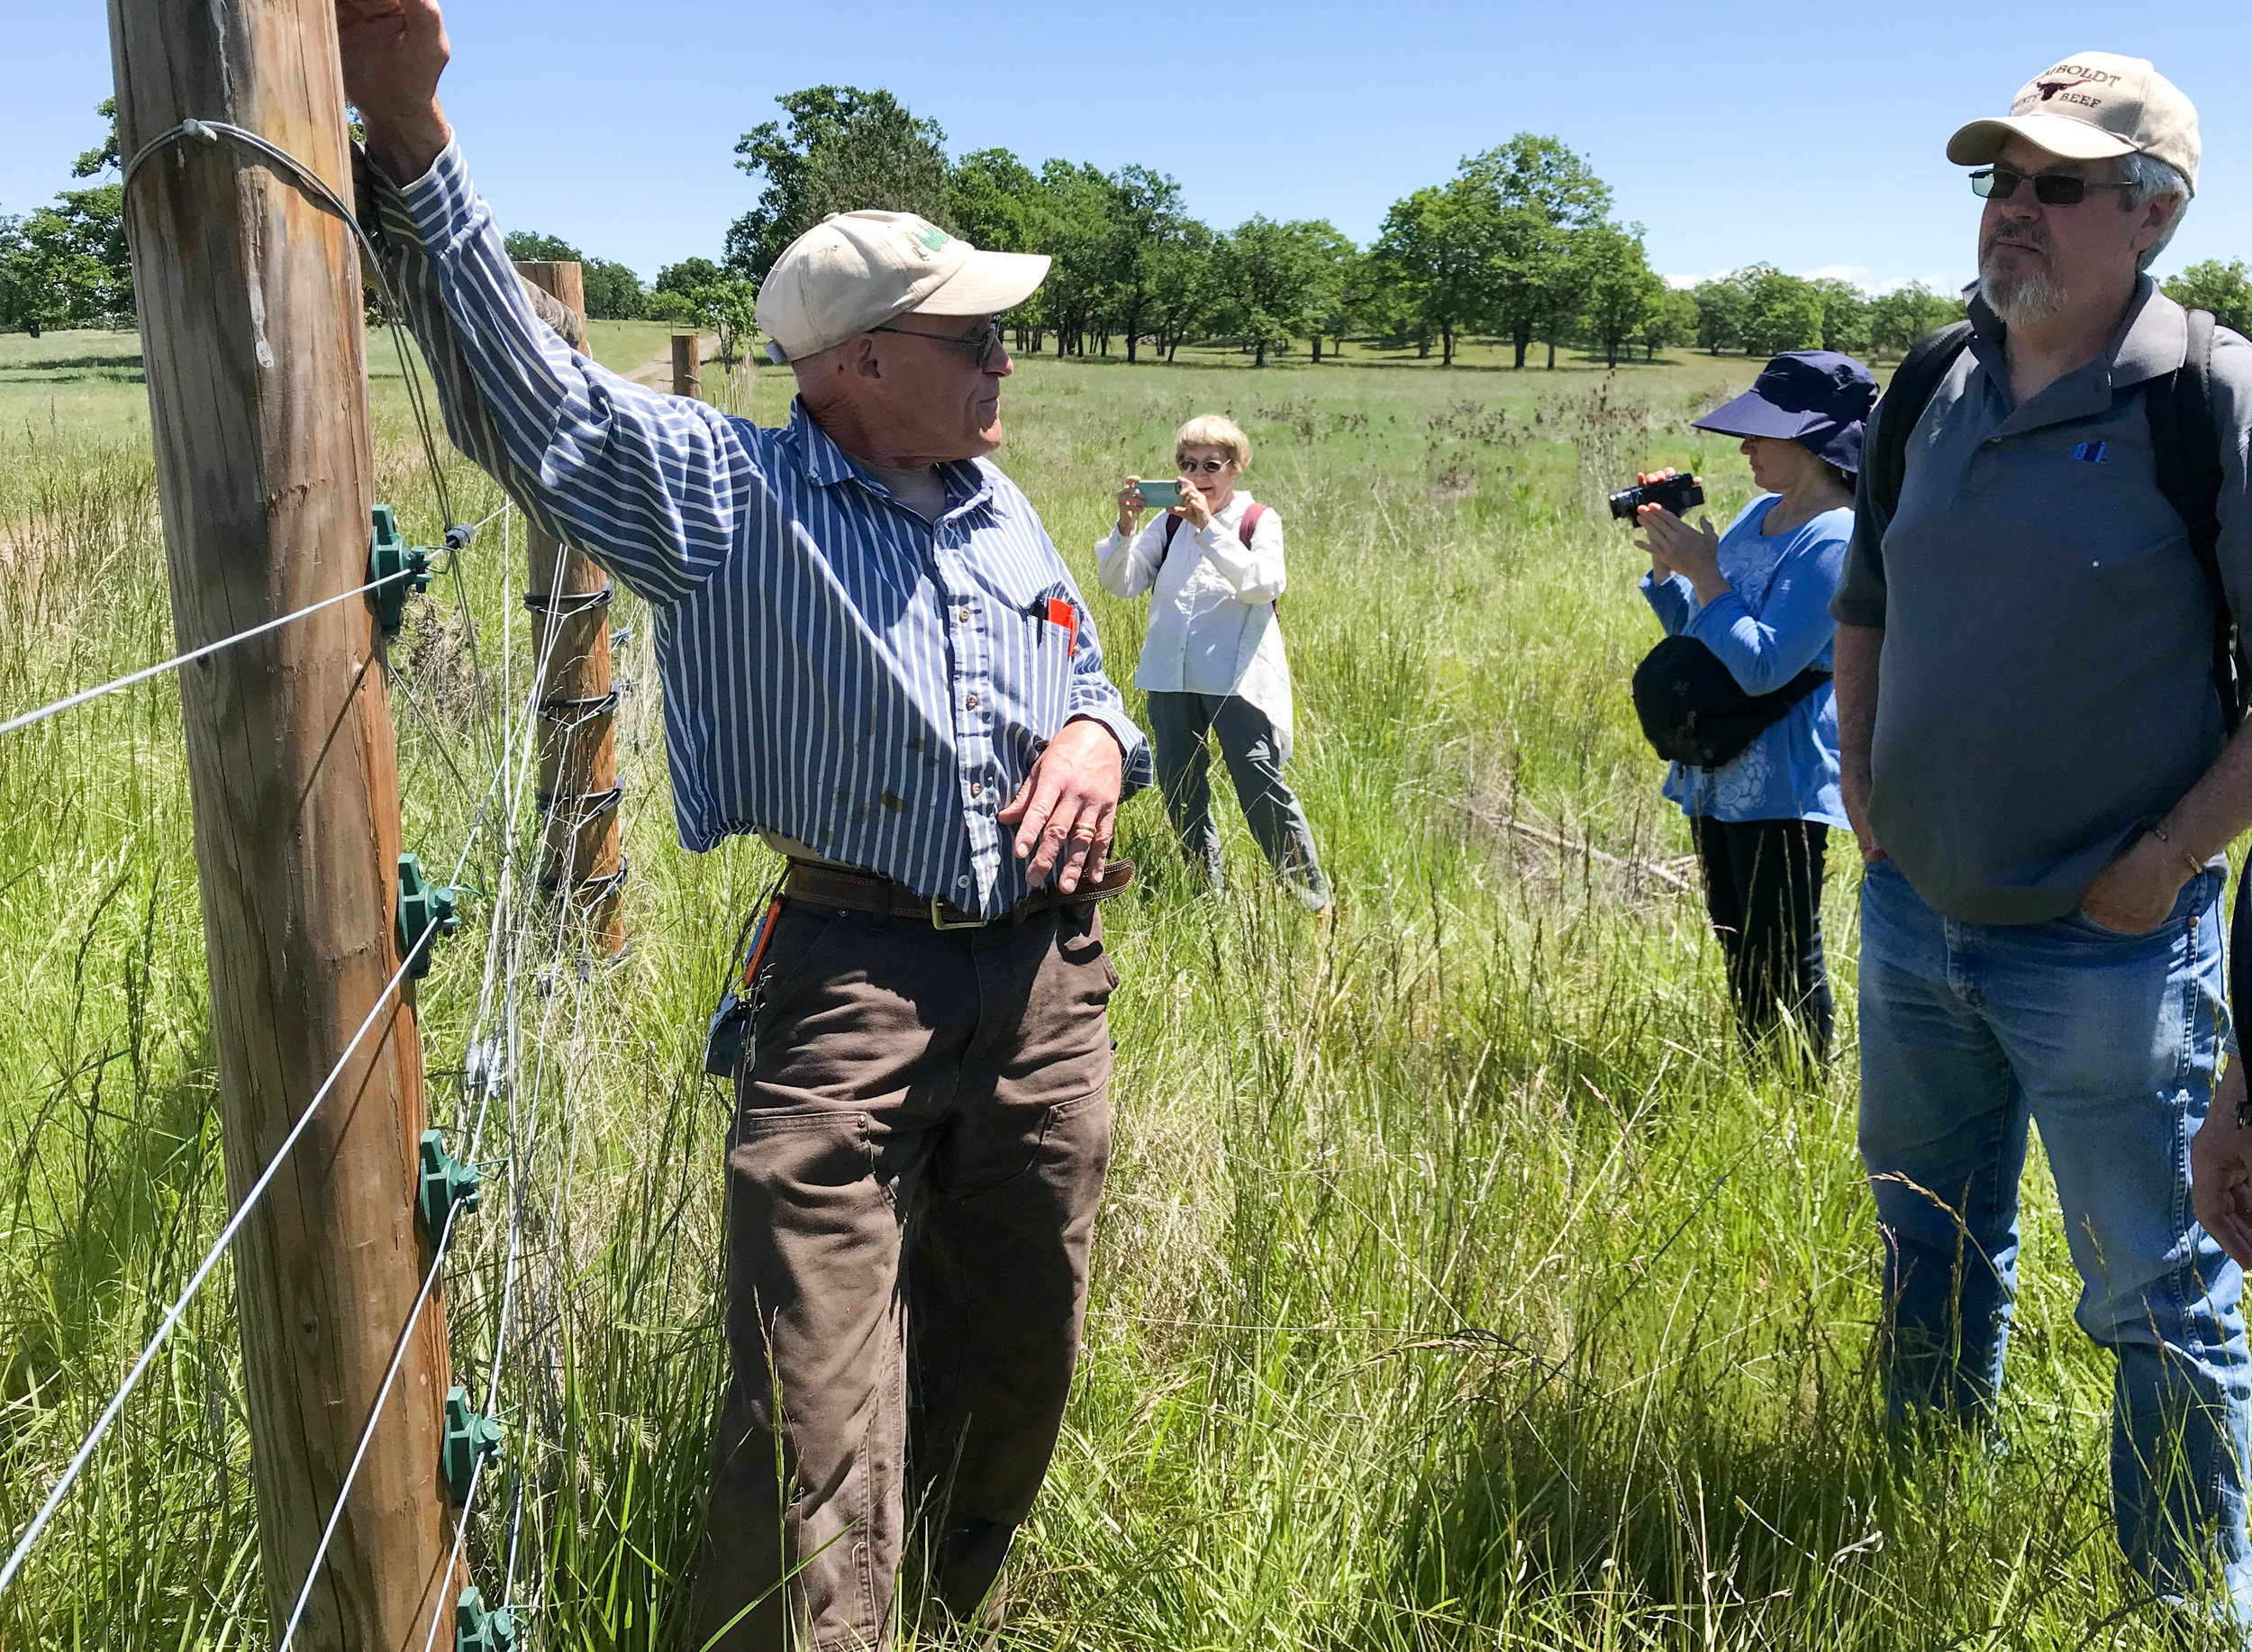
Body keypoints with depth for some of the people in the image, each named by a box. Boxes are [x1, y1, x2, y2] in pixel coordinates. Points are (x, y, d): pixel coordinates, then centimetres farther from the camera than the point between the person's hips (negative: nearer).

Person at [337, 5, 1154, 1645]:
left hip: (1048, 980, 6)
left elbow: (1092, 684, 24)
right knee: (816, 1435, -11)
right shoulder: (732, 495, -6)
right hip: (855, 978, -6)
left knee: (1017, 1358, 19)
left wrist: (1095, 740, -2)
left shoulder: (1002, 510, 13)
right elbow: (527, 390, -16)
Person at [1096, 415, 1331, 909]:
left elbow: (1264, 585, -18)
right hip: (1171, 675, 5)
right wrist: (1125, 526, -15)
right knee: (1180, 786, 10)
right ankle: (1209, 890, 26)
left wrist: (1207, 526, -24)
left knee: (1260, 784, -10)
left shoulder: (1259, 520, 1)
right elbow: (1119, 583, 3)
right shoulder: (1170, 522, 10)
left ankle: (1313, 899, 2)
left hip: (1237, 677, -5)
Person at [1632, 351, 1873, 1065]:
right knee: (1738, 953, 18)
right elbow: (1695, 634, 18)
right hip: (1717, 774, 9)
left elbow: (1762, 667, -24)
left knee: (1784, 966, 0)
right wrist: (1666, 560, 3)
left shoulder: (1834, 542, -18)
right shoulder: (1758, 514, 10)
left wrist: (1703, 574, -21)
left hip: (1779, 786, -9)